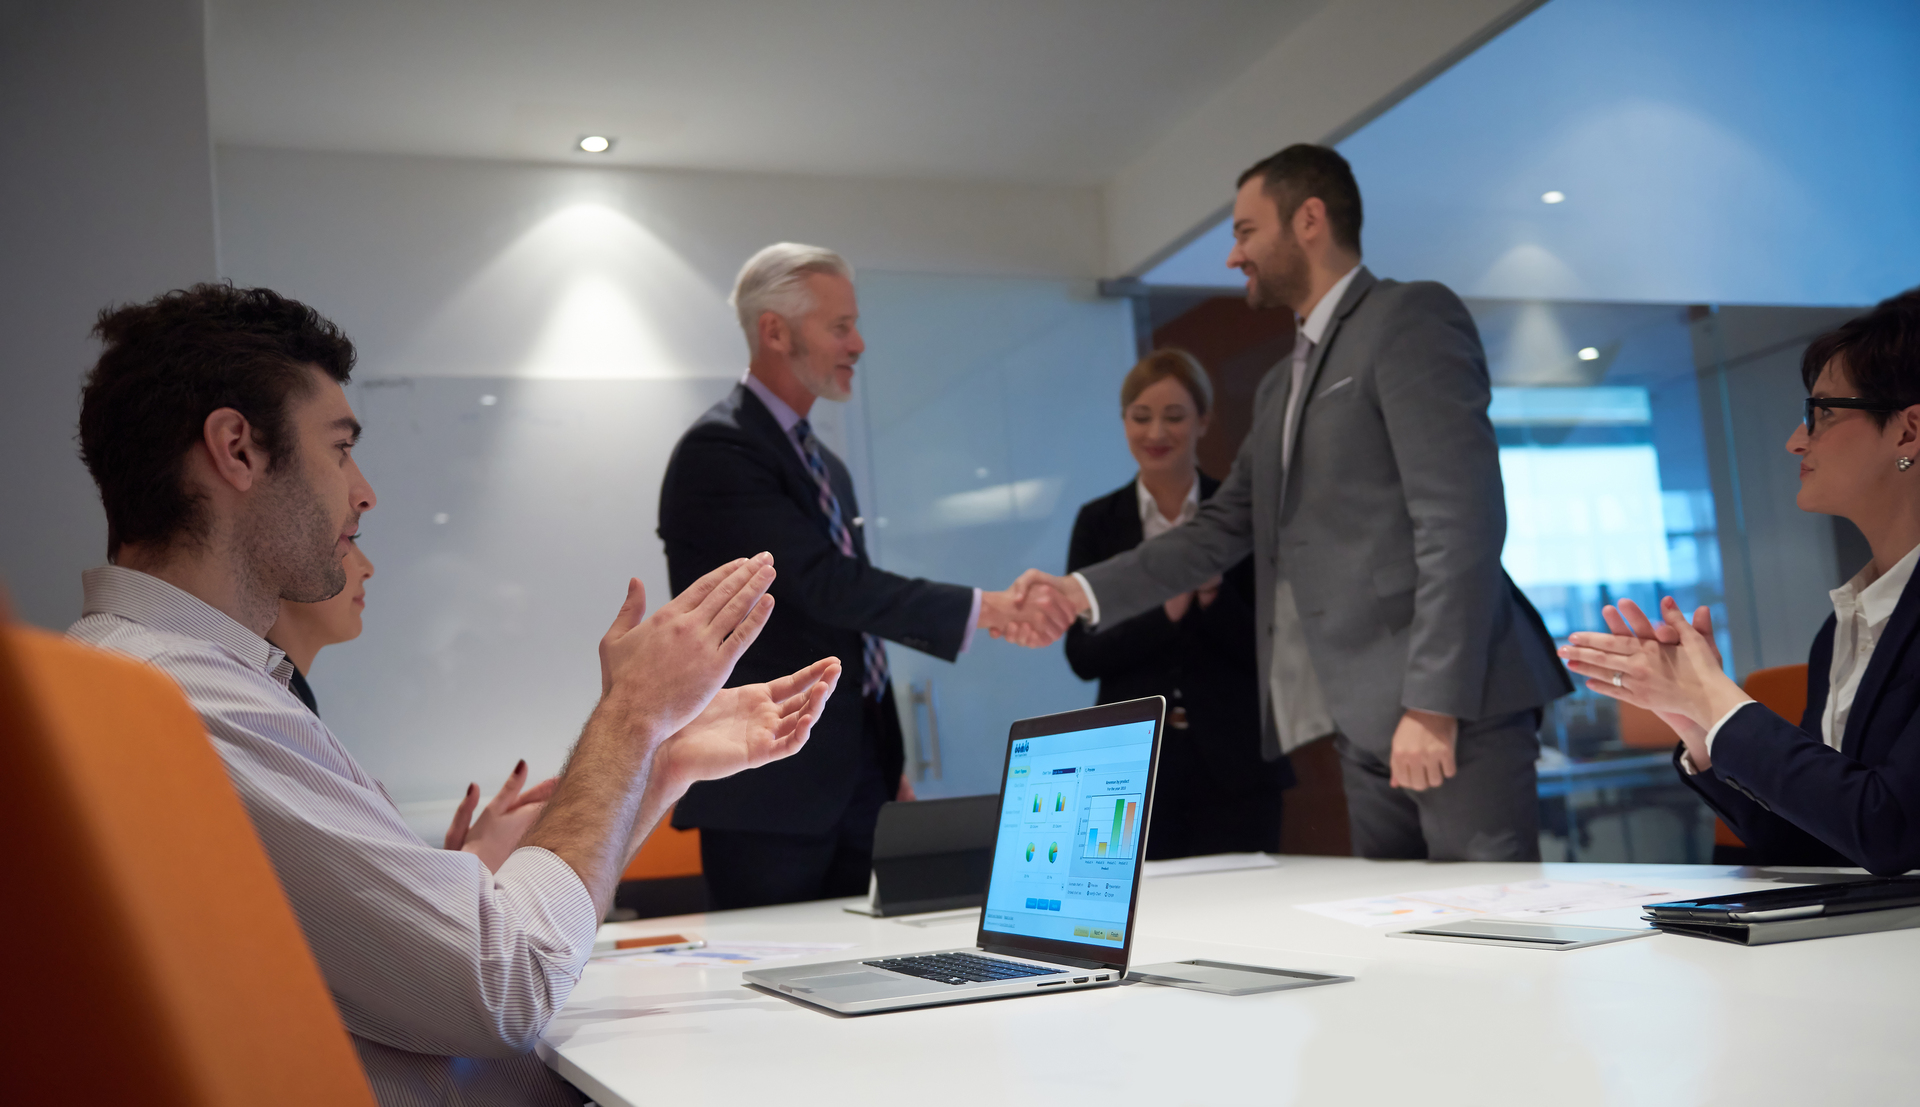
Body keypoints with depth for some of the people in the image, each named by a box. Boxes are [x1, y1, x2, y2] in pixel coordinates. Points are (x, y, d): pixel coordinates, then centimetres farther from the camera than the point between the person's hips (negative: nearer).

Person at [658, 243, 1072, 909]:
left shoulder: (824, 466, 19)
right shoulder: (718, 451, -11)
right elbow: (827, 585, -21)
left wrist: (890, 773, 21)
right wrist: (983, 610, -22)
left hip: (850, 792, 8)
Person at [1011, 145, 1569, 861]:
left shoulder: (1411, 318, -4)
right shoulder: (1280, 388, 23)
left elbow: (1462, 520, -14)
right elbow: (1222, 529, 21)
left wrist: (1434, 706, -19)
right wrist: (1085, 592, 8)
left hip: (1455, 710, -8)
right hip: (1368, 722, 8)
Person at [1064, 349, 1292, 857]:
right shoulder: (1098, 522, 5)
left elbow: (1266, 649, 0)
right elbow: (1081, 655, 0)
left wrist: (1213, 594, -18)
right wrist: (1163, 613, -16)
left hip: (1233, 764, 0)